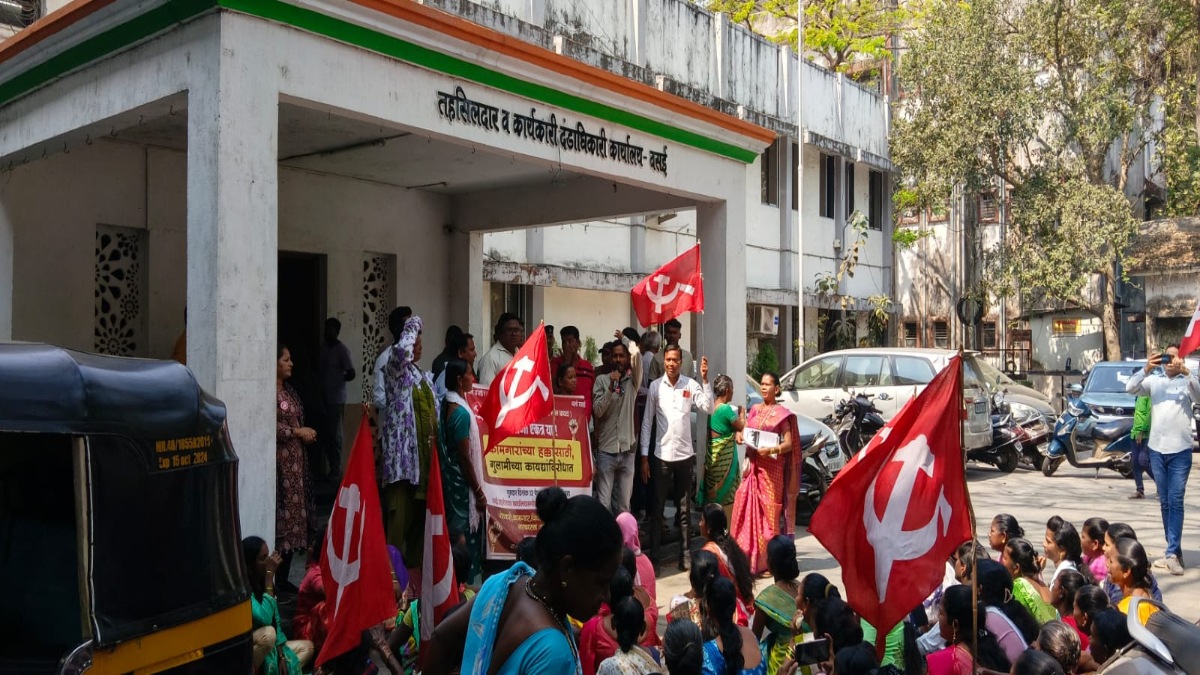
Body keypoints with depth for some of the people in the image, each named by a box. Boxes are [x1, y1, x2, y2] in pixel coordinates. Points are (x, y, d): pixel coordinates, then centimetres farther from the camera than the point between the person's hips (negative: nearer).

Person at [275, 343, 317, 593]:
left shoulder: (290, 391, 17)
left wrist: (306, 433, 9)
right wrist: (297, 432, -12)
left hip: (295, 460, 9)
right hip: (278, 461, -9)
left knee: (294, 515, 8)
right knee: (280, 515, -9)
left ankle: (284, 577, 15)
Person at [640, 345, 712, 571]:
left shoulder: (691, 384, -1)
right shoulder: (655, 386, -2)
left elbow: (708, 408, -14)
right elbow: (647, 422, 1)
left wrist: (705, 379, -19)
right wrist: (644, 456, -2)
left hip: (685, 454, 1)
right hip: (661, 454, 0)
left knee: (685, 508, 10)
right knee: (657, 507, 5)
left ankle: (685, 553, 18)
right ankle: (655, 553, 14)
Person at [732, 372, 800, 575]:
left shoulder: (781, 413, -1)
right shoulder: (755, 410, 14)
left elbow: (789, 444, -6)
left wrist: (771, 449, -23)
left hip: (771, 467, -5)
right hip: (753, 465, 5)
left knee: (769, 510, -3)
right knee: (748, 507, 1)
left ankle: (768, 560, 3)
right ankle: (748, 557, 9)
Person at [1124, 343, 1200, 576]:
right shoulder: (1154, 380, 8)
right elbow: (1130, 388, -6)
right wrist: (1146, 369, -20)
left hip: (1180, 451, -3)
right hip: (1157, 449, 3)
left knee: (1176, 501, -6)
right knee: (1164, 502, 9)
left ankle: (1172, 553, -6)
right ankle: (1174, 551, 19)